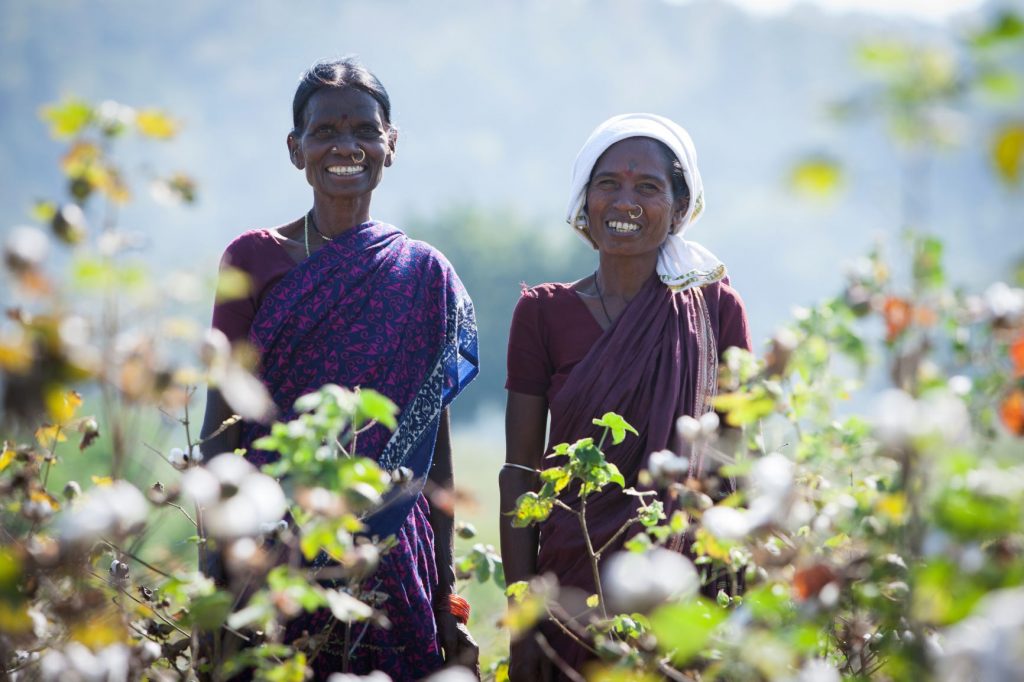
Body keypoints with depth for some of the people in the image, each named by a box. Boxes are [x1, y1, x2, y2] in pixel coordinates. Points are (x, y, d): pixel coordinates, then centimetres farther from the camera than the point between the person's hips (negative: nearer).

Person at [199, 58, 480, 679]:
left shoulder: (424, 275, 6)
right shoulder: (255, 258, 2)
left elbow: (435, 446, 7)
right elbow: (220, 425, 1)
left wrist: (446, 596, 5)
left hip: (389, 557, 1)